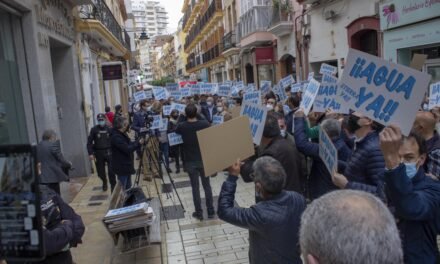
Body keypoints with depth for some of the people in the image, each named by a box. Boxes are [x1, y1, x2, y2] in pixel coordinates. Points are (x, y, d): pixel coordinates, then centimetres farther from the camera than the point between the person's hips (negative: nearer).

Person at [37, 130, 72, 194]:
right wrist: (69, 164, 9)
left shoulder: (39, 146, 11)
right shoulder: (53, 144, -14)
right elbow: (61, 158, -11)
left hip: (44, 176, 8)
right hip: (53, 175, -8)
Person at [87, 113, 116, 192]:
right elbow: (89, 142, 0)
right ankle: (104, 182, 42)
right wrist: (90, 153, -8)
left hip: (109, 152, -1)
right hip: (98, 153, 1)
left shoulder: (109, 128, 0)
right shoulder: (94, 129, 1)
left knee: (111, 171, -10)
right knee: (101, 172, 12)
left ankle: (113, 186, 5)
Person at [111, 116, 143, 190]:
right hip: (121, 167, -9)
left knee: (128, 188, 15)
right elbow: (127, 149, -24)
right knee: (122, 189, -2)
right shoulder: (116, 137, -20)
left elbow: (130, 145, 14)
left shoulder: (123, 134, 9)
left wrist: (138, 142, -3)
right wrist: (138, 143, -15)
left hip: (127, 166, 9)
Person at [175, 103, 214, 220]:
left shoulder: (182, 126, -11)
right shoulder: (204, 124, -12)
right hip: (204, 159, 1)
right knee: (207, 185, 13)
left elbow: (176, 131, 13)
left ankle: (199, 213, 16)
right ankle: (211, 211, 20)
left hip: (190, 161, -1)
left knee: (195, 187, 9)